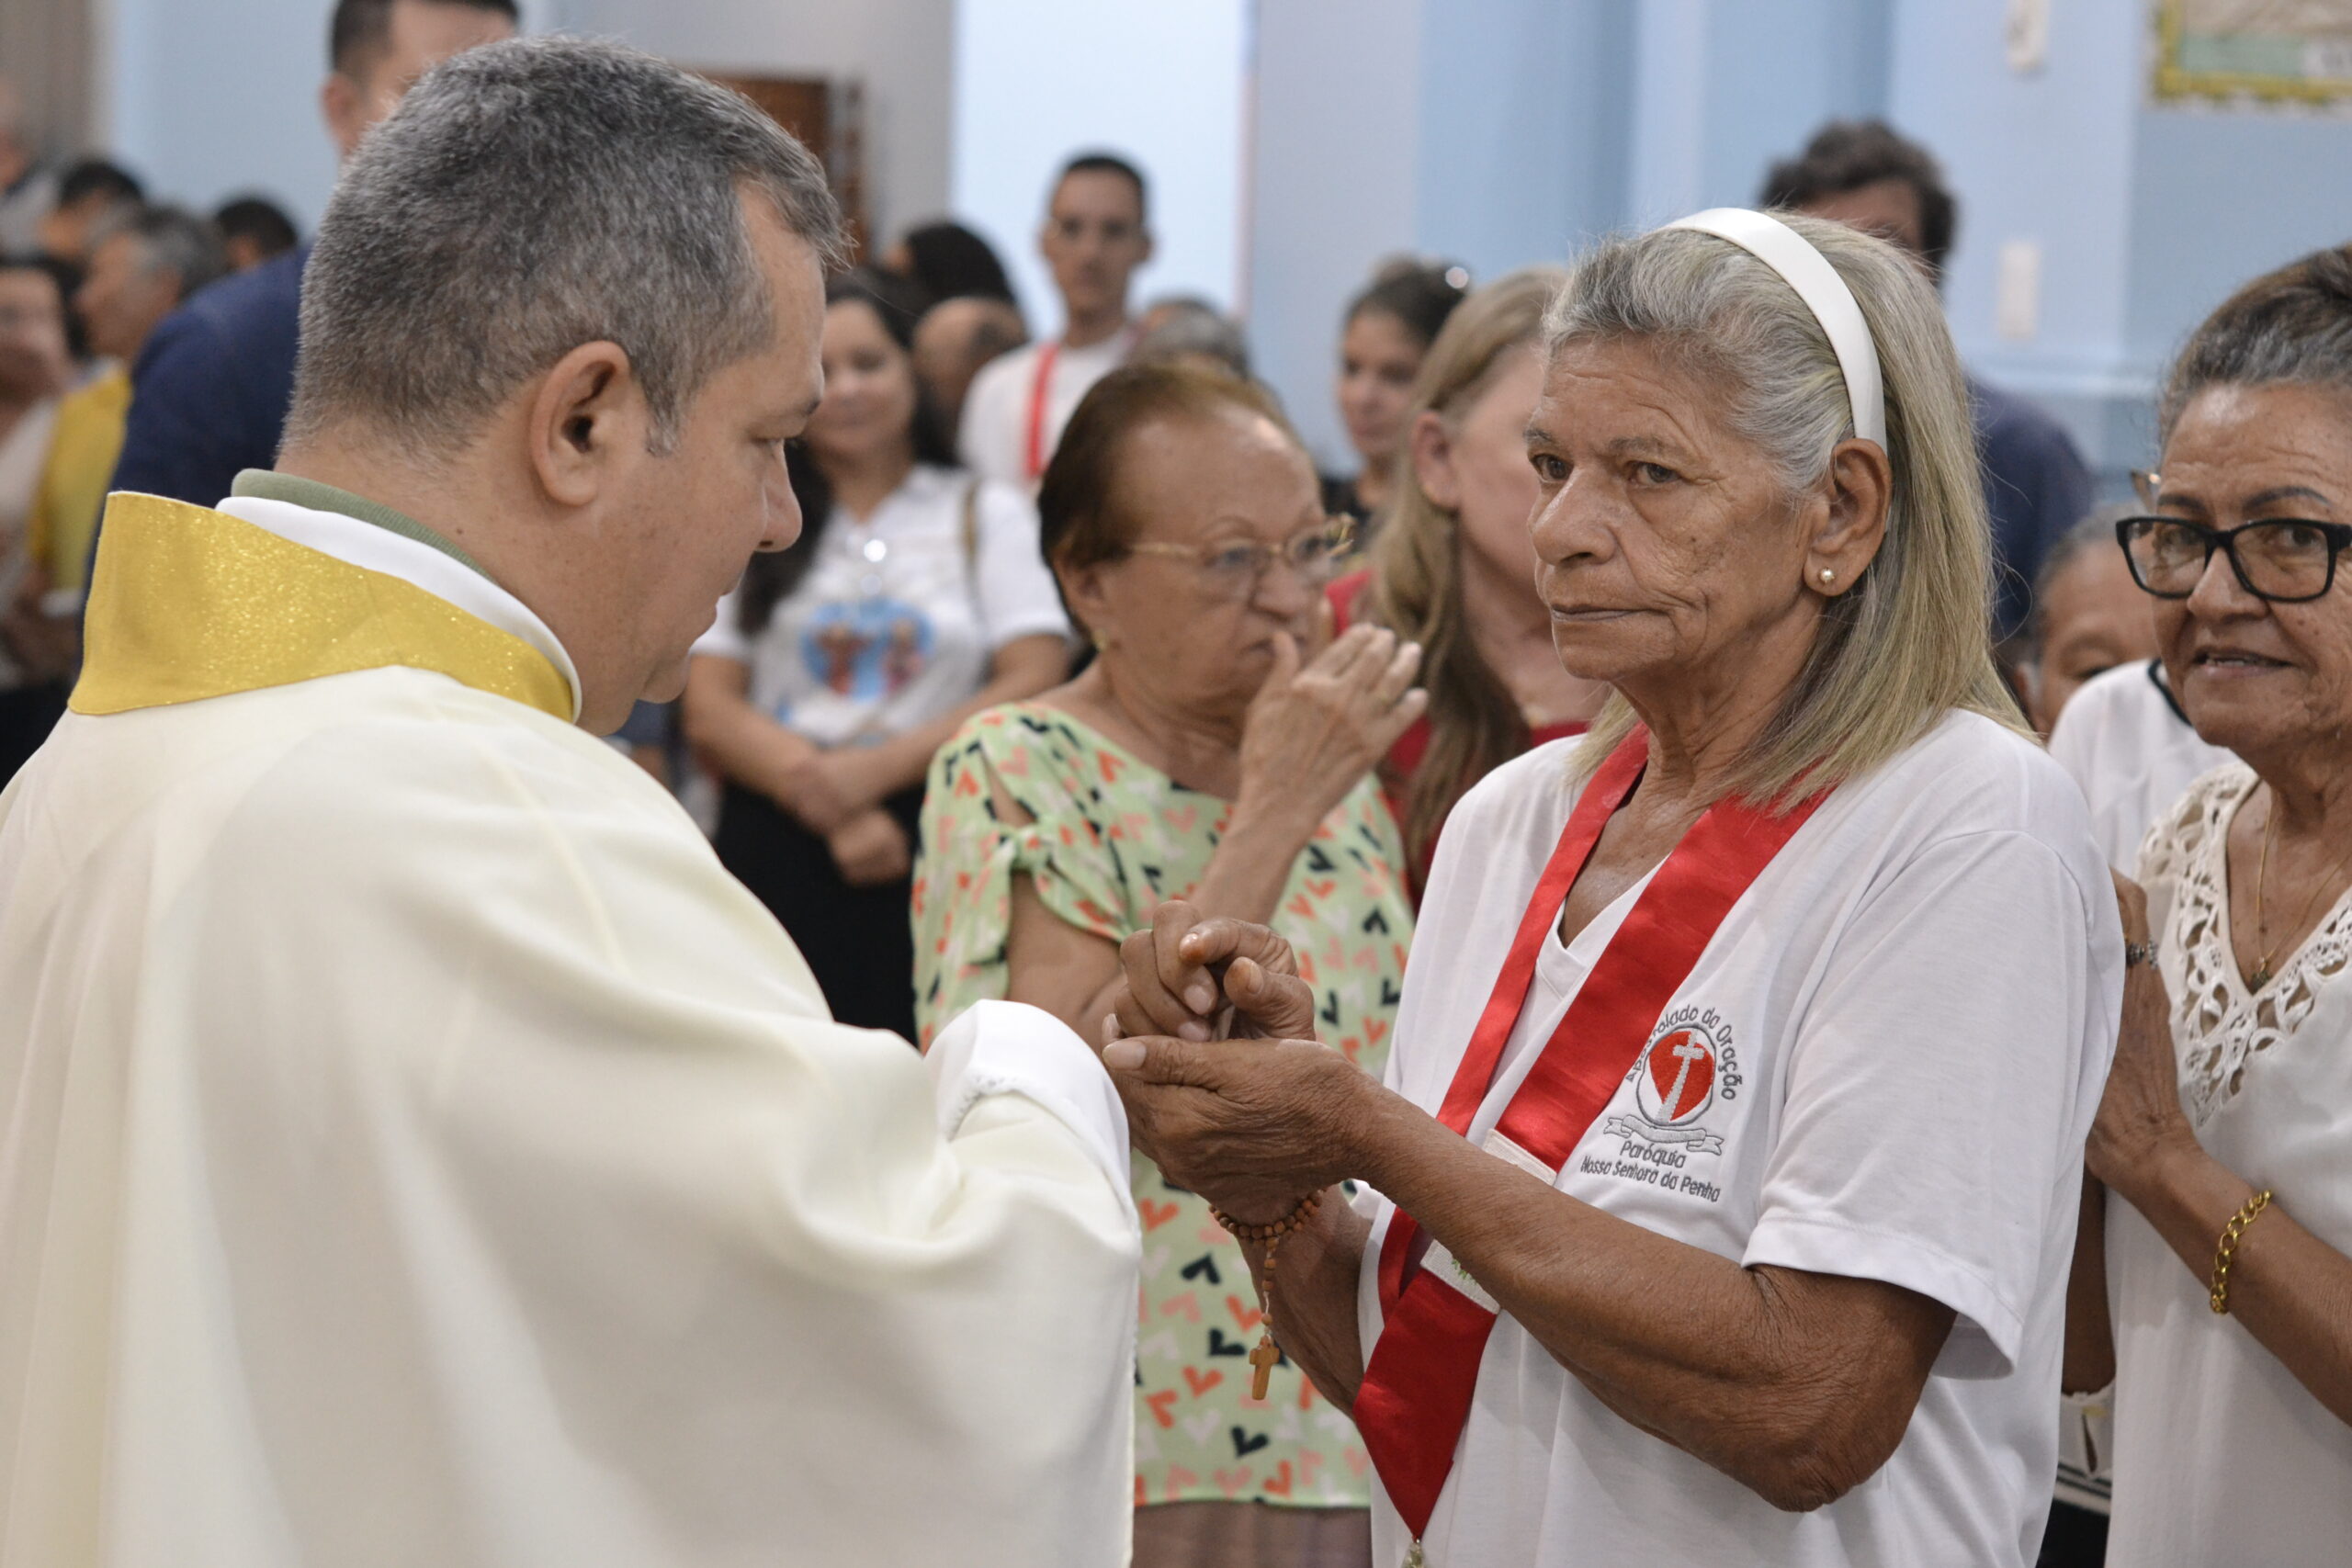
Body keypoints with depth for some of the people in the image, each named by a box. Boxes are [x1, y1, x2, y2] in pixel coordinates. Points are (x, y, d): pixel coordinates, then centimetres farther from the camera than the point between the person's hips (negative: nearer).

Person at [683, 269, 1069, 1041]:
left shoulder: (986, 514, 13)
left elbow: (1034, 682, 1)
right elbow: (710, 711, 5)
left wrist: (877, 769, -9)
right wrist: (825, 801, -11)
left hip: (936, 848, 0)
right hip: (776, 844, 1)